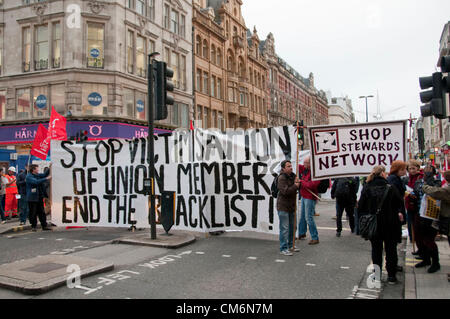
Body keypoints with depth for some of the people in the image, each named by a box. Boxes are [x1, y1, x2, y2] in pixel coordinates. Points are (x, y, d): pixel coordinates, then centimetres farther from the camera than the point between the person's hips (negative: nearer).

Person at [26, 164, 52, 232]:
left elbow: (44, 175, 22)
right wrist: (46, 178, -24)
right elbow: (36, 182, -25)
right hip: (32, 198, -8)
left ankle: (44, 226, 12)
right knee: (33, 213, 1)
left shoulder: (37, 175, 13)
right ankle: (33, 226, 12)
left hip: (39, 197, 8)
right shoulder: (29, 176, -12)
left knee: (42, 212, 8)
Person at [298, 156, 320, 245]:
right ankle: (302, 234, 34)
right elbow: (299, 167, 22)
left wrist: (301, 182, -16)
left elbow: (312, 185, -28)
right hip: (304, 196, 9)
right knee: (302, 217, 19)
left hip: (310, 198, -9)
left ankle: (315, 238, 2)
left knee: (309, 218, -8)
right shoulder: (306, 169, 7)